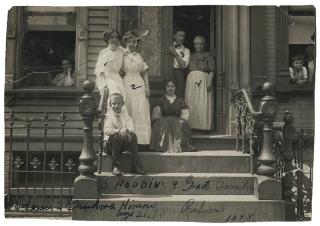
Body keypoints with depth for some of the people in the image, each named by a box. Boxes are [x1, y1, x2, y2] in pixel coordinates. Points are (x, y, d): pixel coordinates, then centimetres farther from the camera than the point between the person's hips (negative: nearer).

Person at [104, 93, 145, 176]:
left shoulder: (125, 116, 9)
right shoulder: (108, 116, -2)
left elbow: (131, 128, -7)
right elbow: (106, 130, -19)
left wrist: (126, 130, -31)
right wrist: (119, 131, -34)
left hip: (123, 144, 3)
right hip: (110, 144, -3)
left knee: (133, 136, -24)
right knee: (116, 137, -34)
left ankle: (135, 166, -21)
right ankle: (115, 167, -30)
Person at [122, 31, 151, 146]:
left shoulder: (140, 56, 16)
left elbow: (145, 73, 16)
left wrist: (147, 86, 5)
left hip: (139, 85, 3)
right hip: (126, 85, -3)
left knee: (141, 113, -3)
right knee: (127, 113, -5)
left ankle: (141, 140, -2)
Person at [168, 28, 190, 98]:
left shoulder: (186, 50, 11)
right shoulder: (169, 47, 9)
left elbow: (184, 65, -4)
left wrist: (175, 53, -7)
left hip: (180, 75, 1)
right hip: (169, 74, 0)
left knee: (180, 96, -7)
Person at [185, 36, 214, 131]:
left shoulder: (208, 55, 10)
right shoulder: (191, 55, 20)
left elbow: (212, 70, 0)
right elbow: (187, 68, 16)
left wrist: (210, 82, -11)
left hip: (204, 79, -3)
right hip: (191, 79, 3)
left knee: (203, 102, -9)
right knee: (191, 102, -3)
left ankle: (204, 125, -8)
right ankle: (192, 124, -1)